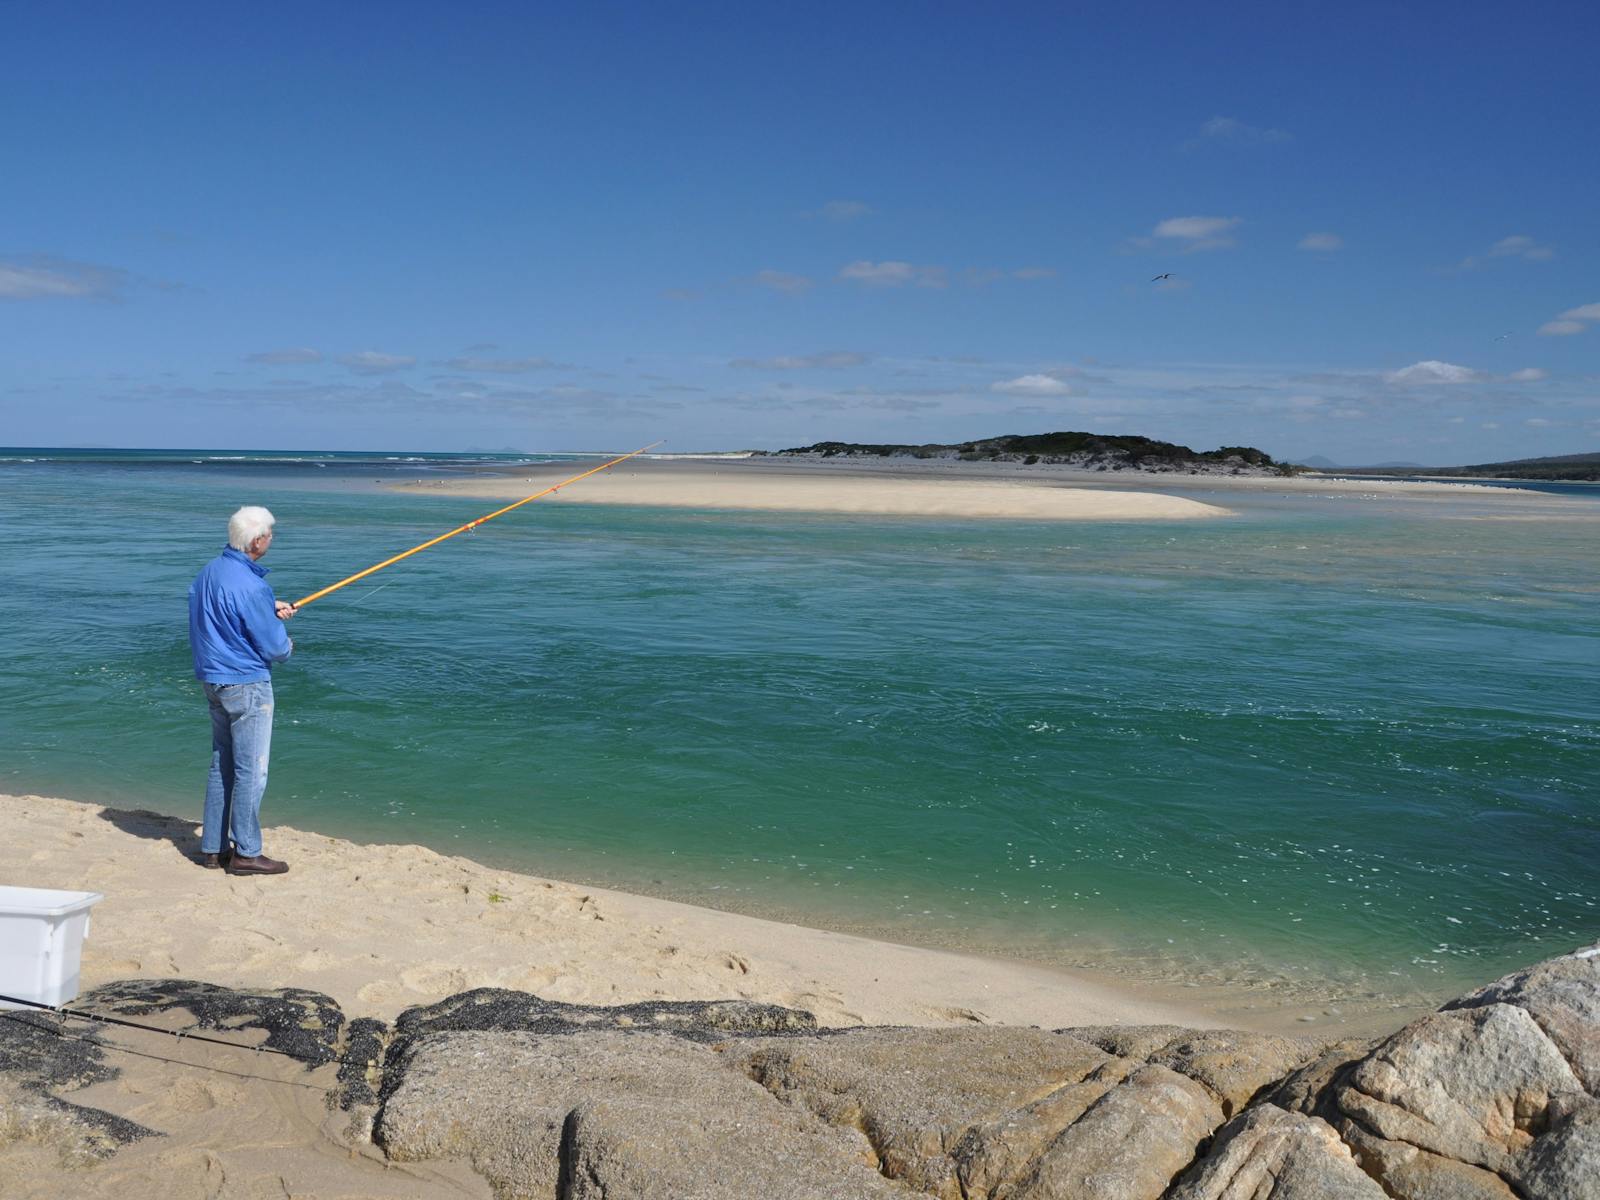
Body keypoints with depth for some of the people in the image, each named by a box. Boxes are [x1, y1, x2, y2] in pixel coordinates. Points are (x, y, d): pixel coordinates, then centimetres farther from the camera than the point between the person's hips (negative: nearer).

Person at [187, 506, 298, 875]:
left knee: (221, 764, 16)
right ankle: (245, 853, 5)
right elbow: (273, 647, -18)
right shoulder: (251, 586, -23)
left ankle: (213, 846, 23)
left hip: (213, 679, 9)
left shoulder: (210, 570, 6)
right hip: (246, 685, -9)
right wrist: (287, 646, 5)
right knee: (251, 770, -1)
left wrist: (270, 609, 14)